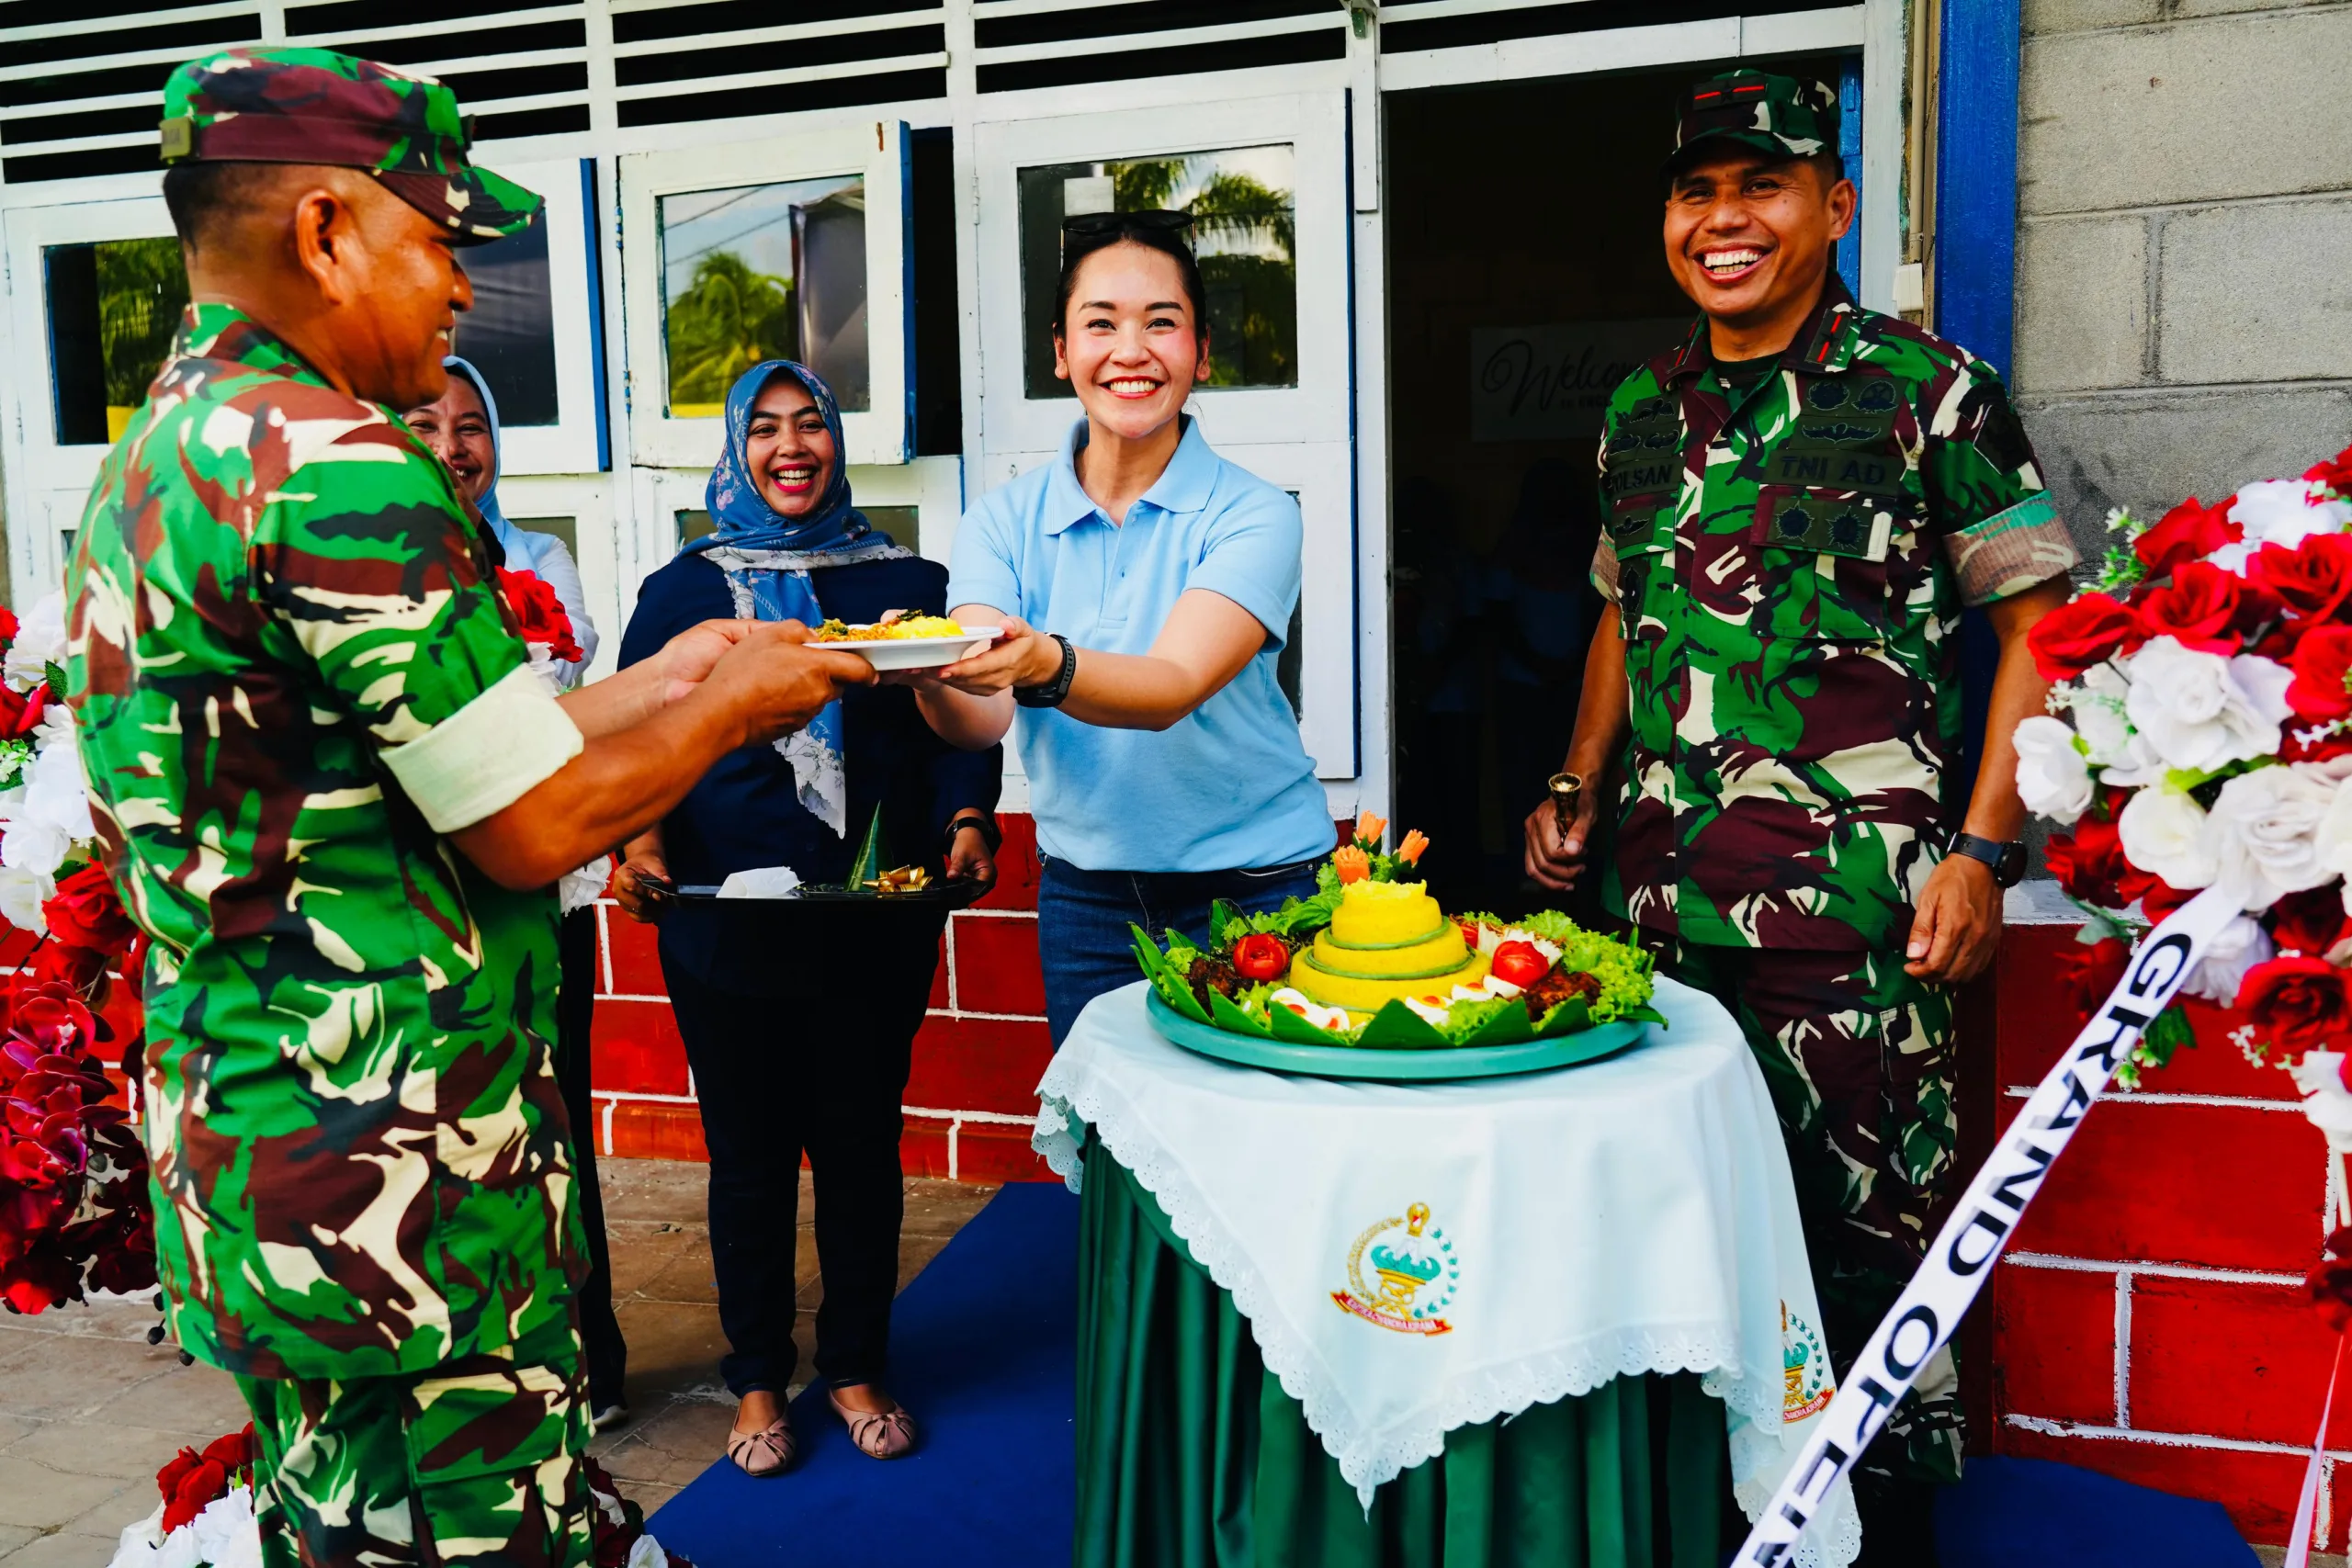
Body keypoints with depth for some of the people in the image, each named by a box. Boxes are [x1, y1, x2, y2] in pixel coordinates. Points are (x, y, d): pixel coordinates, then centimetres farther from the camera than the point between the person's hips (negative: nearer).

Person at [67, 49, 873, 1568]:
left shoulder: (157, 456, 12)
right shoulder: (333, 465, -20)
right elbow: (536, 827, -18)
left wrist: (666, 679, 17)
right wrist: (733, 704, -2)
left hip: (230, 1147, 10)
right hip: (394, 1185, -10)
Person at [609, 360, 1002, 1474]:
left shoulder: (905, 581, 9)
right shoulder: (683, 590, 8)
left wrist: (967, 820, -9)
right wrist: (640, 840, -13)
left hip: (876, 920, 1)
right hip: (726, 919, 0)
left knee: (863, 1143, 10)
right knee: (749, 1153, 8)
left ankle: (856, 1368, 28)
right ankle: (758, 1379, 26)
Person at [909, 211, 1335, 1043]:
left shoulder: (1251, 514, -10)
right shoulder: (1005, 520, -1)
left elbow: (1172, 689, -25)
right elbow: (981, 719, -13)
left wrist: (1045, 665, -44)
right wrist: (932, 676, -35)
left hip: (1255, 888, -2)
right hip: (1086, 896, 3)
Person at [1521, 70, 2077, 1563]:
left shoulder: (1929, 390, -4)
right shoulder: (1642, 409, 12)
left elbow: (2039, 614, -4)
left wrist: (1985, 847, -11)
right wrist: (1581, 786, 14)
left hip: (1858, 906, -5)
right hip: (1661, 894, 5)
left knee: (1872, 1223, 1)